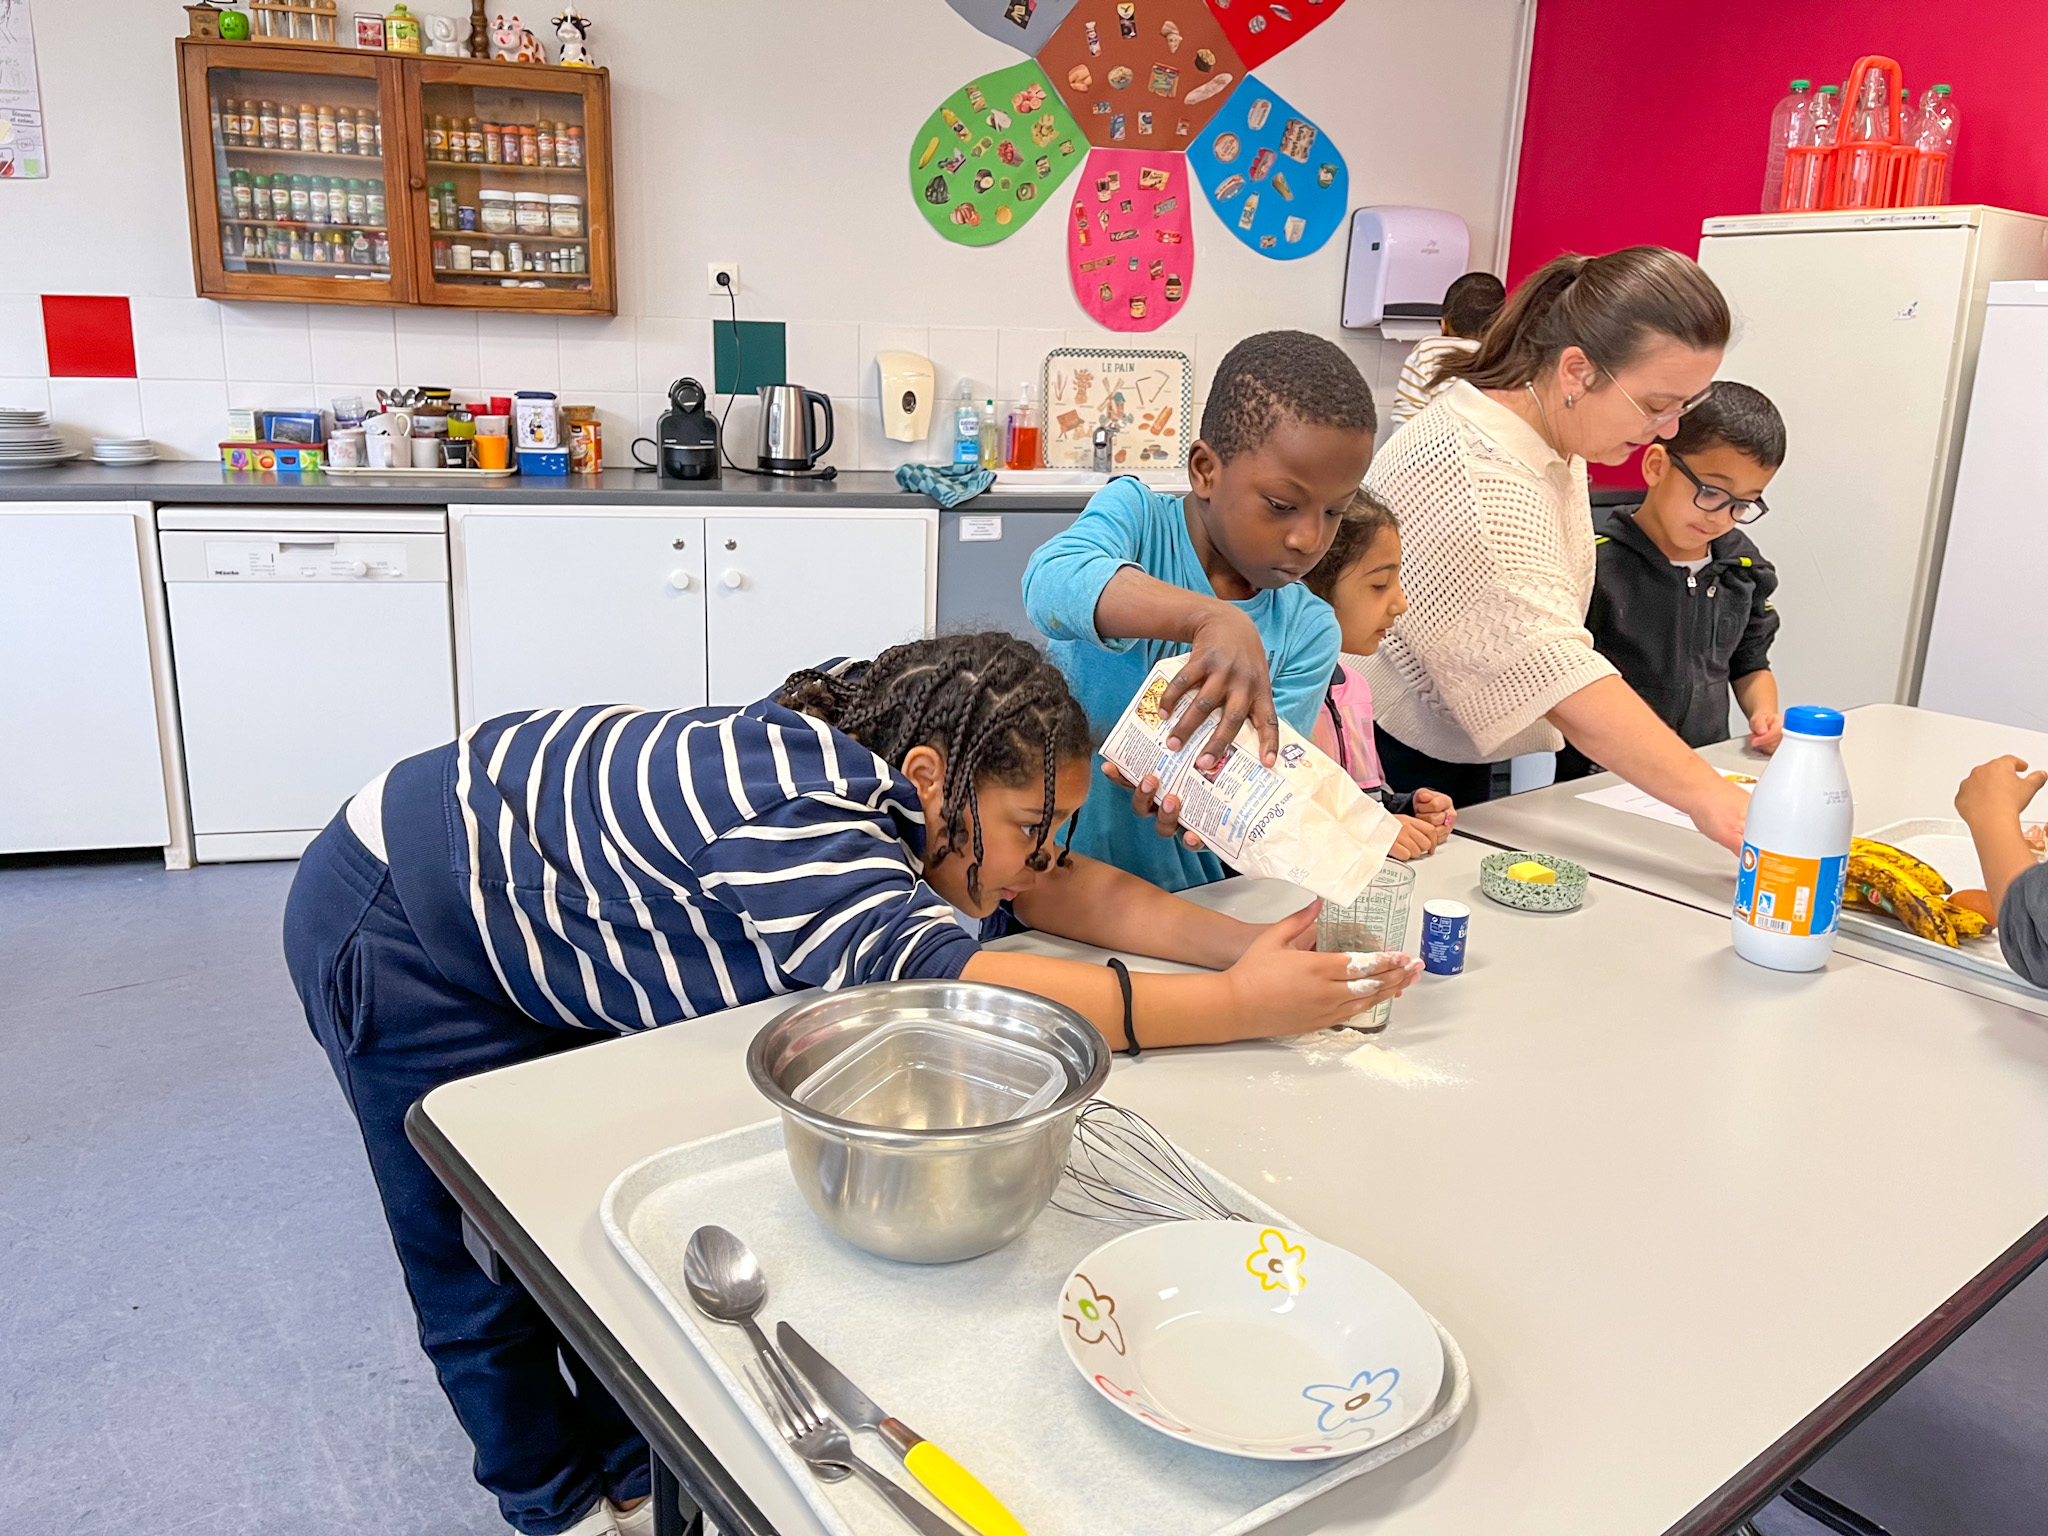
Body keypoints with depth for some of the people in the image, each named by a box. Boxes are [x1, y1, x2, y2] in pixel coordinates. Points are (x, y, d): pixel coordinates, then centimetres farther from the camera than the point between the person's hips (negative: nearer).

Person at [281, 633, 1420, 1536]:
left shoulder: (893, 787, -11)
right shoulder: (800, 816, -37)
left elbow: (1066, 888, -9)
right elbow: (956, 981, -44)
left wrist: (1249, 946, -22)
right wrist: (1240, 1008, -41)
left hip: (544, 924, 8)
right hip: (403, 938, -8)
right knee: (494, 1266, 5)